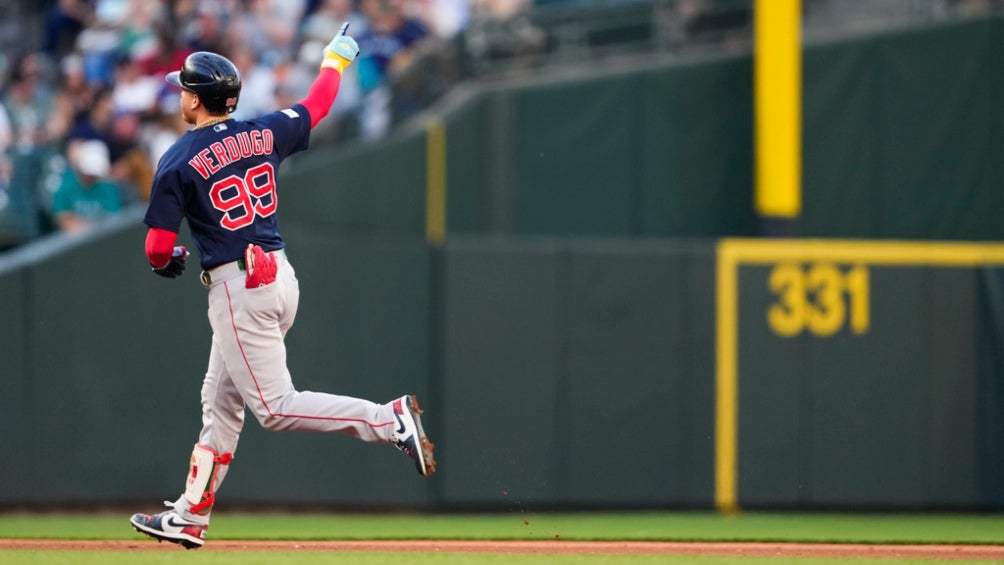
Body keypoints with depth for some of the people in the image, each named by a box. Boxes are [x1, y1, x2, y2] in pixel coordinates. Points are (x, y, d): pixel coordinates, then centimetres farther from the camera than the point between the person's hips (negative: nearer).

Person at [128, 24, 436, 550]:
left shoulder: (178, 162, -10)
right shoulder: (263, 133, 5)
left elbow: (158, 249, -10)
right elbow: (315, 107, 24)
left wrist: (168, 262, 15)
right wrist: (334, 60, 43)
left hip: (236, 288, -8)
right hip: (280, 276, 8)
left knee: (275, 407, -7)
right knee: (221, 400, 16)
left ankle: (390, 420, -20)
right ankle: (190, 517, 21)